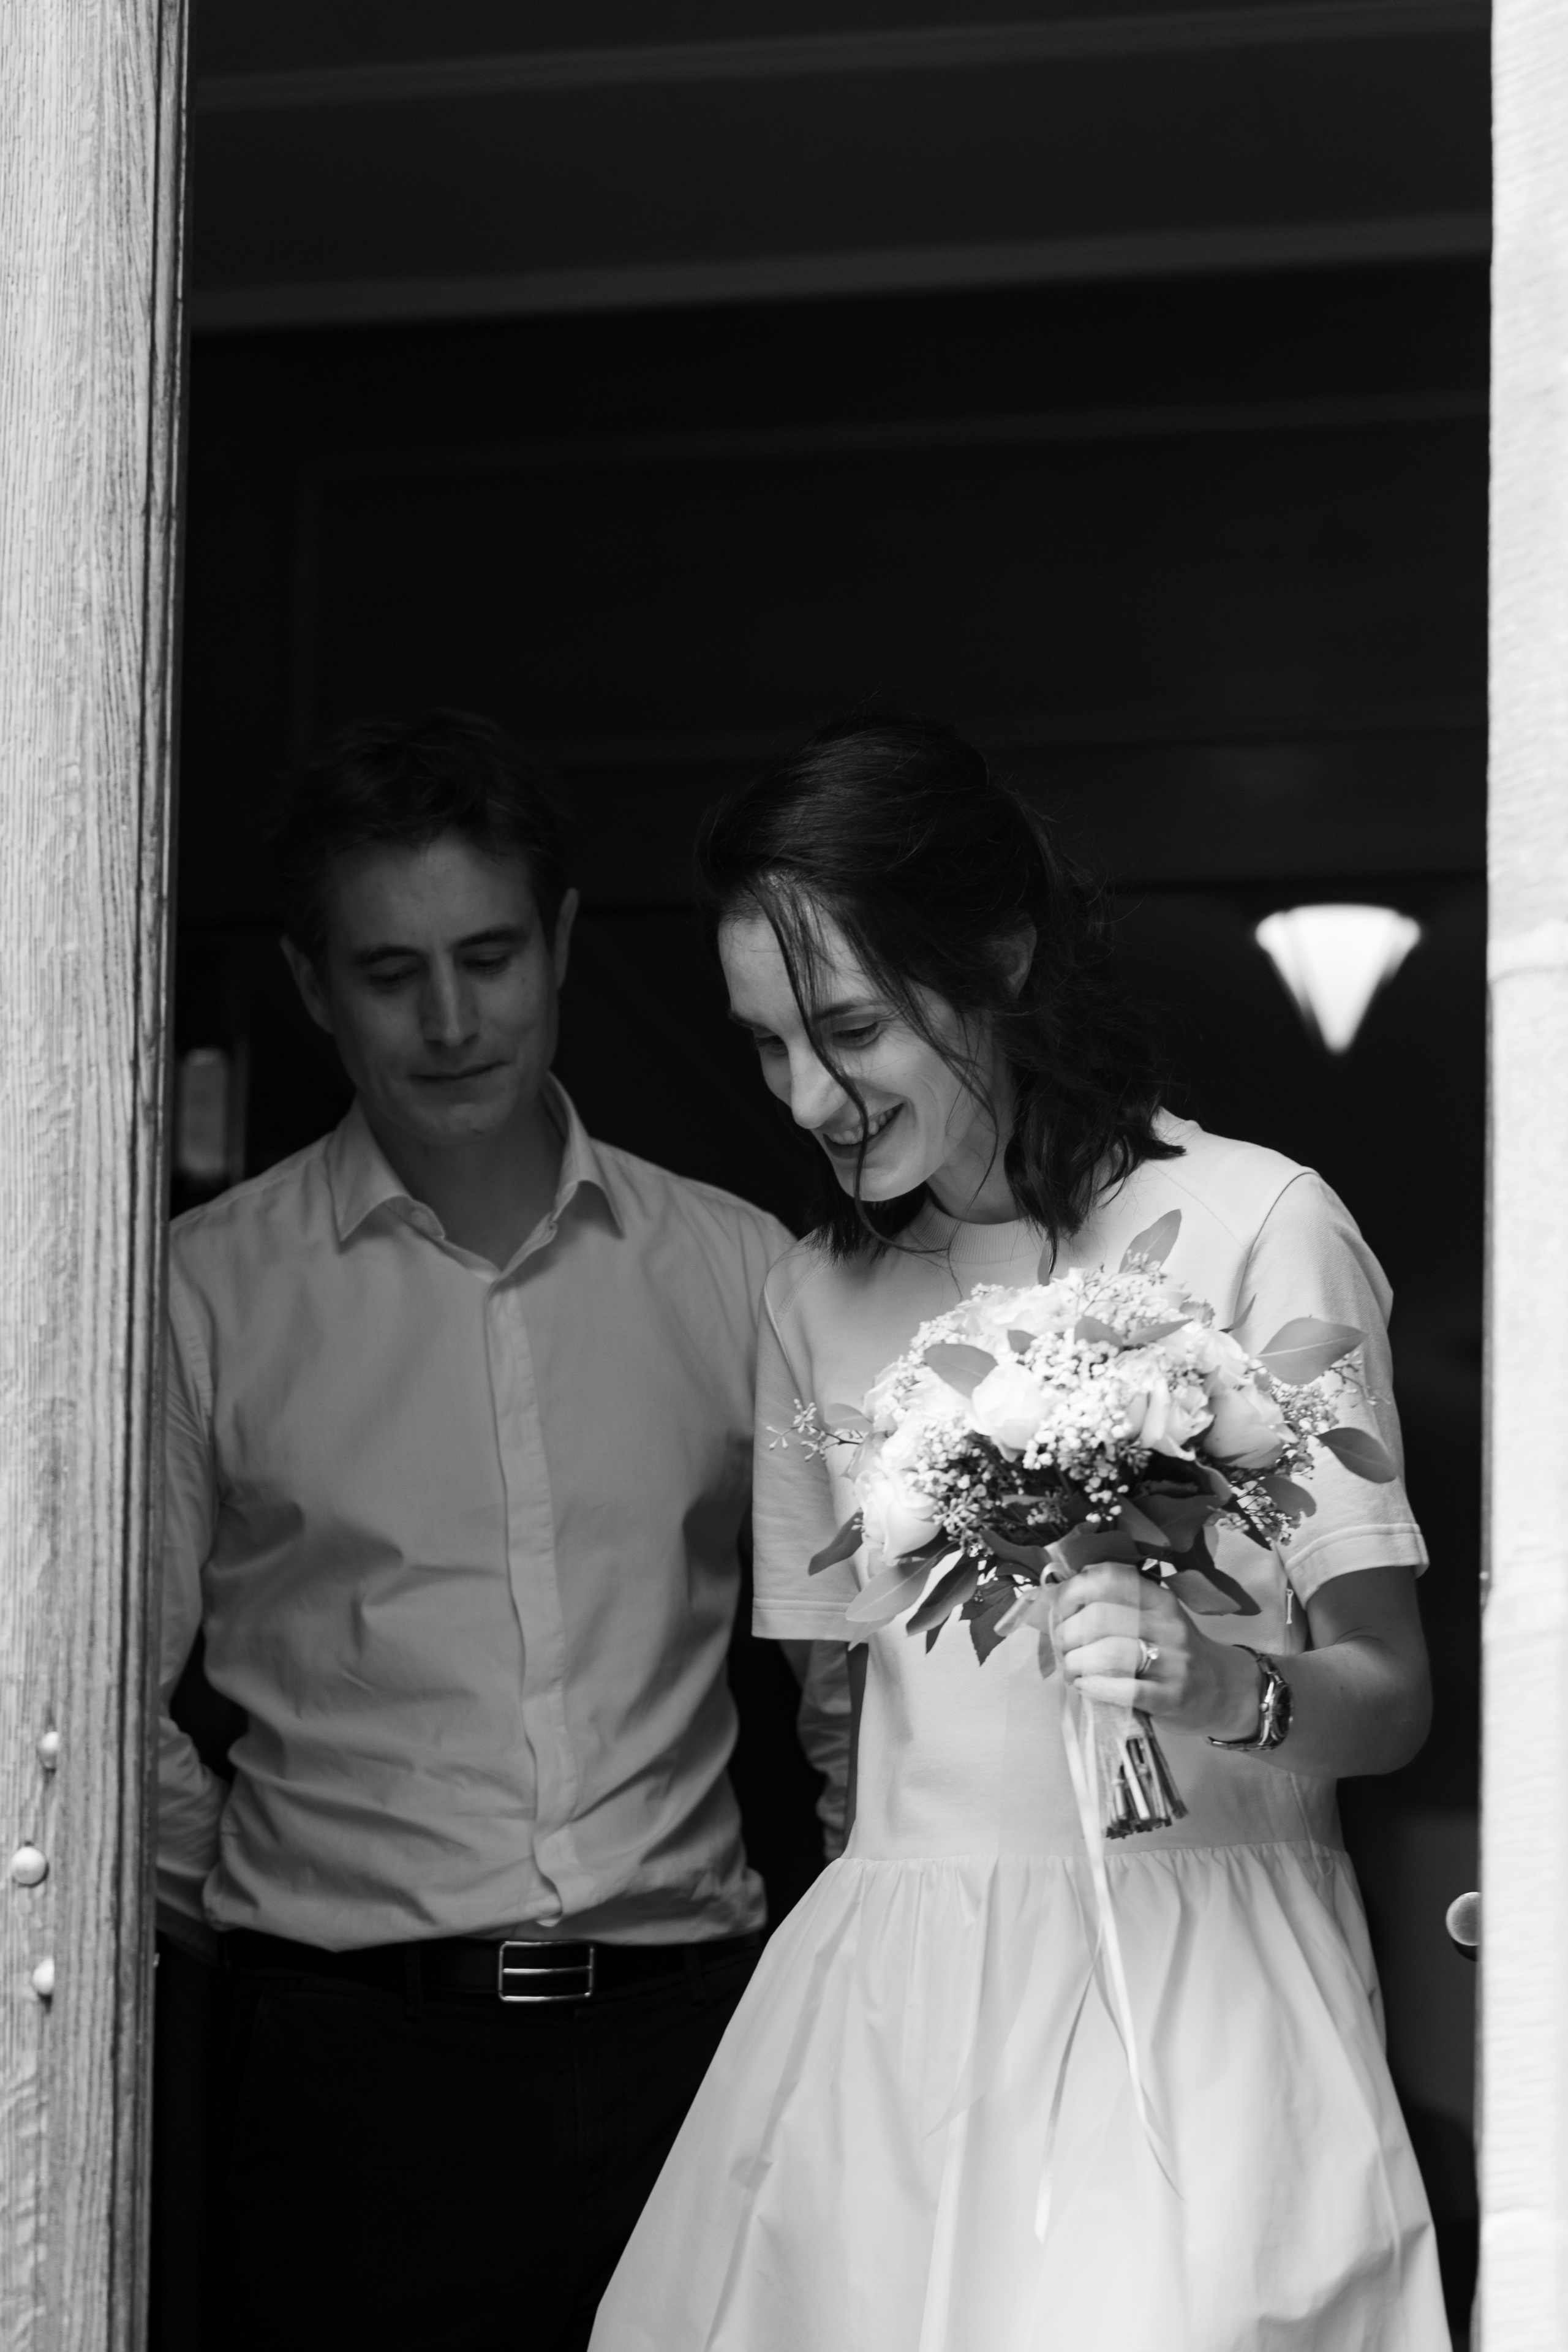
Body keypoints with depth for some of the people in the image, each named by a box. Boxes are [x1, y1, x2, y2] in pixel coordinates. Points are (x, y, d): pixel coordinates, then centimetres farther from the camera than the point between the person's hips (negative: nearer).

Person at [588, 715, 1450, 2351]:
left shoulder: (1253, 1224, -5)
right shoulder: (817, 1297, 12)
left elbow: (1390, 1695, -7)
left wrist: (1226, 1685, -26)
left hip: (1193, 1979, -4)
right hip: (890, 1999, 4)